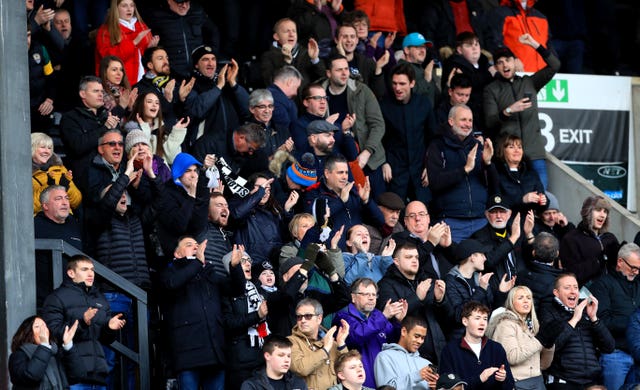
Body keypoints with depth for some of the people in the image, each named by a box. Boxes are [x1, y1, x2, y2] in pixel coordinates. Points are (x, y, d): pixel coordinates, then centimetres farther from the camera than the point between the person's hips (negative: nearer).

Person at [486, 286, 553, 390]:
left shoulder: (532, 326, 15)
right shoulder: (506, 324, -4)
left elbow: (543, 365, 16)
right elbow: (511, 357, -19)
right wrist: (540, 341, -14)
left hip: (538, 381, 6)